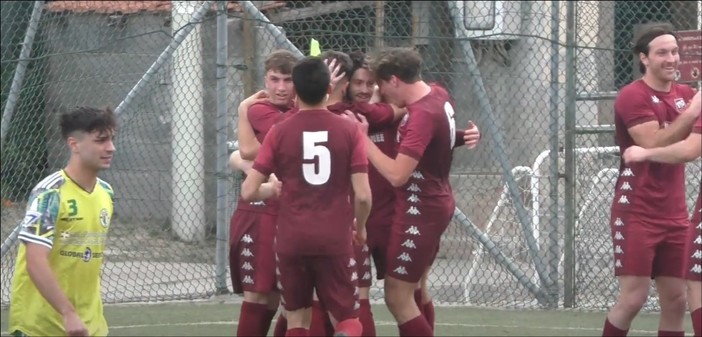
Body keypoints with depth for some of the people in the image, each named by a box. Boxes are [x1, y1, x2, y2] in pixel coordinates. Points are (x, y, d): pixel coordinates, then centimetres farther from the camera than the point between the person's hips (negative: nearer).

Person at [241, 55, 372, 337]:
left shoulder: (279, 132, -3)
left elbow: (249, 192, -5)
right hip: (335, 240, 0)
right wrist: (360, 227, 13)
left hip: (291, 239, 1)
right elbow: (363, 196, -6)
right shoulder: (349, 130, -3)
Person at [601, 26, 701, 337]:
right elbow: (654, 145, -21)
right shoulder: (632, 96, -10)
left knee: (675, 301, 5)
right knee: (633, 299, -10)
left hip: (675, 215, 6)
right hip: (637, 215, -6)